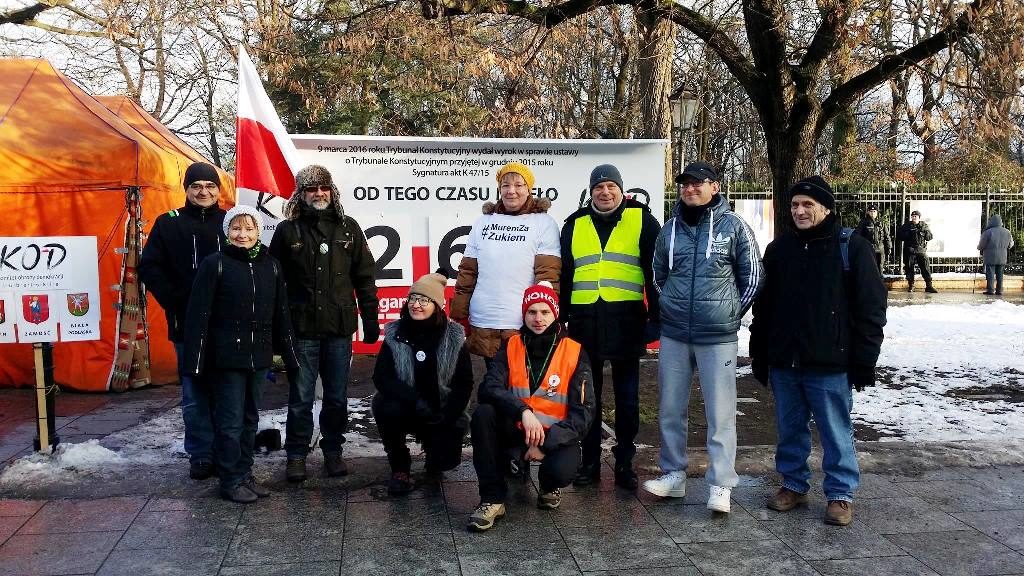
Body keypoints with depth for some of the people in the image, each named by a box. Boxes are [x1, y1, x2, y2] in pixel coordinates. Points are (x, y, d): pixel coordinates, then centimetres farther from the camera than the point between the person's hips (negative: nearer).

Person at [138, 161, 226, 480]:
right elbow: (149, 268, 3)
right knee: (195, 396, 4)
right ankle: (200, 456, 14)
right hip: (187, 325, -1)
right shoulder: (169, 223, 5)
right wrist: (173, 301, -6)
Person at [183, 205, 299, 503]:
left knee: (250, 419, 13)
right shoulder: (214, 264, -6)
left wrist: (289, 354, 10)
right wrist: (196, 360, -13)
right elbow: (198, 313, -8)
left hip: (259, 355, 5)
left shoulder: (270, 266, 7)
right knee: (231, 421, 0)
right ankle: (231, 481, 12)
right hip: (226, 356, -5)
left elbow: (281, 313, 11)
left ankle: (245, 475, 24)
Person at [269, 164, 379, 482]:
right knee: (300, 399, 5)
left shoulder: (348, 228, 7)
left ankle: (333, 451, 25)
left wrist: (370, 319, 5)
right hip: (301, 328, -2)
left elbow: (364, 277, 9)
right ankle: (296, 455, 19)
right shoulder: (287, 230, 2)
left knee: (337, 397, 10)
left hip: (340, 328, 2)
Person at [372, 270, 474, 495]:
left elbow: (464, 384, -3)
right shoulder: (395, 334, -6)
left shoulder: (454, 337, -7)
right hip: (404, 408, 0)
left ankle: (433, 445, 20)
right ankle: (399, 468, -6)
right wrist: (415, 401, -27)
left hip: (440, 414, 0)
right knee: (387, 408, -32)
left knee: (446, 459, -20)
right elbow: (381, 377, -13)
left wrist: (447, 417, -15)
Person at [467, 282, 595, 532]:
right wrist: (523, 411, -34)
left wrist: (546, 443, -20)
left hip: (556, 436, -2)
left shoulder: (575, 353, -6)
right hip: (515, 431, 2)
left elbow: (583, 414, -9)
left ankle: (549, 485, 8)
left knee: (561, 471, -33)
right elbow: (488, 389, -17)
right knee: (483, 414, -27)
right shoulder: (511, 347, 0)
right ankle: (492, 499, -16)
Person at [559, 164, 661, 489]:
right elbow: (563, 275, 14)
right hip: (585, 321, 3)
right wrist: (561, 317, 10)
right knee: (587, 395, 10)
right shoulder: (575, 225, 11)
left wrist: (656, 316, -5)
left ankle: (624, 463, 20)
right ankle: (590, 461, 22)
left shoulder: (641, 220, 2)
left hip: (626, 321, -2)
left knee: (627, 398, 7)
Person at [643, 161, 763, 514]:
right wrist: (668, 309, 14)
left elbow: (752, 277, 4)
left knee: (721, 413, -2)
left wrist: (731, 313, 4)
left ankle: (720, 485, 7)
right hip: (673, 335, 4)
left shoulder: (733, 226, -2)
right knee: (670, 409, 10)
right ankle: (673, 475, 24)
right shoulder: (671, 228, 9)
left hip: (718, 336, -4)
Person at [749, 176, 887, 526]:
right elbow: (763, 306, 14)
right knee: (790, 430, 14)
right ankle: (793, 485, 29)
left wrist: (864, 362, -8)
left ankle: (841, 494, 18)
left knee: (836, 434, 5)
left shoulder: (852, 248, -5)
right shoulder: (779, 249, 9)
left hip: (829, 365, -4)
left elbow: (871, 309, -5)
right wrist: (760, 358, 12)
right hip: (784, 364, 5)